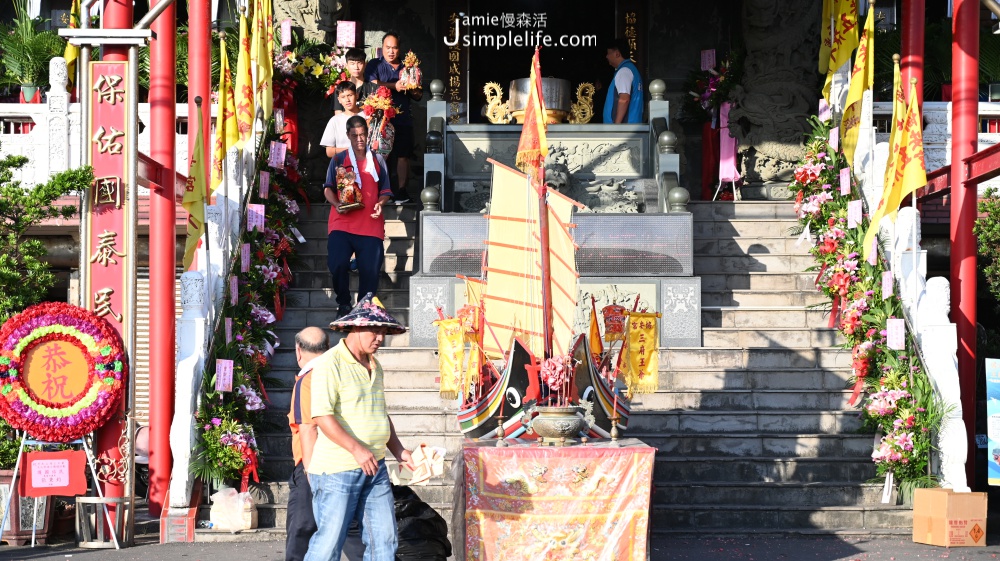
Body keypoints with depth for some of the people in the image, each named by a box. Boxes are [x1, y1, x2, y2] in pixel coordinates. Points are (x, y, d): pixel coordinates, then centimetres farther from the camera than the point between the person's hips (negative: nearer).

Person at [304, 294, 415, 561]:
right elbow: (321, 416, -20)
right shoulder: (330, 364, -11)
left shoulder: (374, 366, 15)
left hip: (374, 467, 8)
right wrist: (356, 449, -24)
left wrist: (398, 449, 12)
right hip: (337, 469, -8)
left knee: (384, 538, 6)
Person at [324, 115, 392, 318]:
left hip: (370, 225, 1)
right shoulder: (338, 160, 10)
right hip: (341, 223, -1)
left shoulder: (377, 161, 13)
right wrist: (336, 204, -12)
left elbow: (385, 191, 14)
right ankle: (343, 304, 6)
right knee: (338, 264, -15)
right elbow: (328, 188, 8)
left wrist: (380, 204, -8)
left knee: (370, 269, -5)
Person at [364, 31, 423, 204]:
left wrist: (412, 89, -4)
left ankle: (401, 190, -6)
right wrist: (395, 86, -16)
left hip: (403, 119, 2)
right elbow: (372, 85, -10)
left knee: (403, 156, -6)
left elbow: (419, 95, 19)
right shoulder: (374, 65, 9)